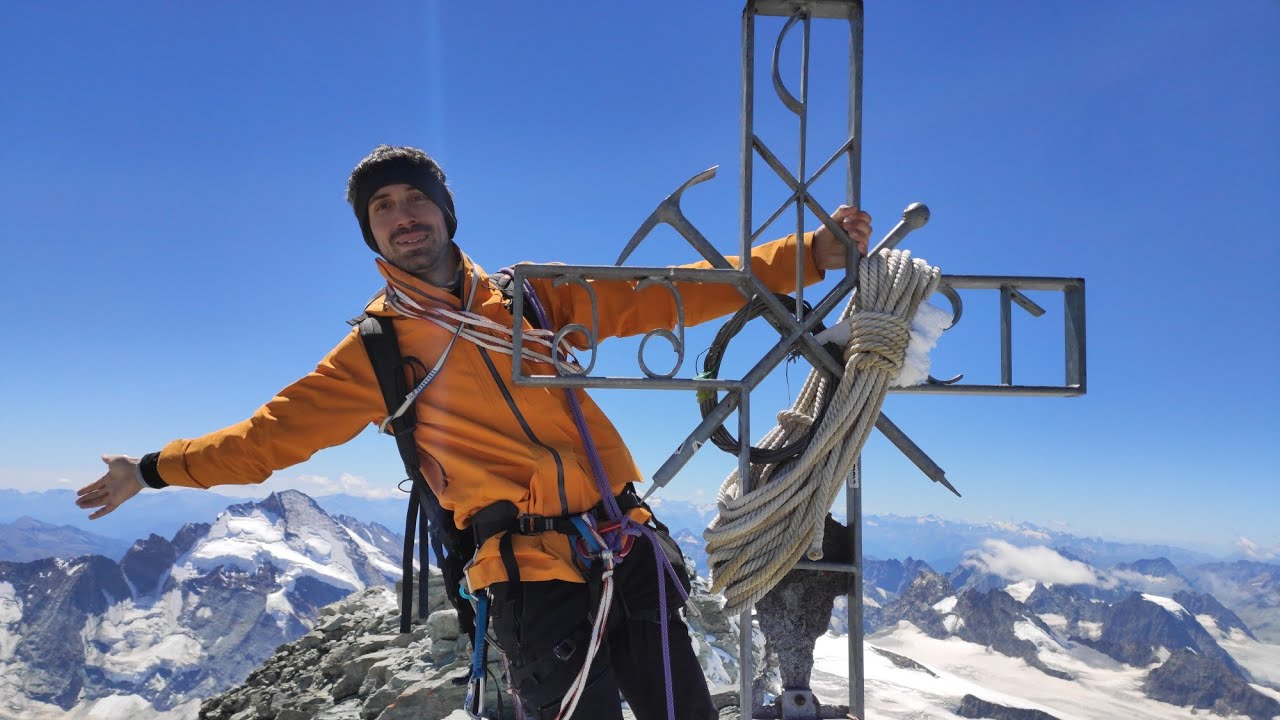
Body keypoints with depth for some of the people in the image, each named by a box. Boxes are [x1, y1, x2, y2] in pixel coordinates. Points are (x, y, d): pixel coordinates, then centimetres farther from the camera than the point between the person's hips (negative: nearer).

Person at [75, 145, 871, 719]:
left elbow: (664, 298, 8)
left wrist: (808, 256, 4)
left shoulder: (531, 297, 11)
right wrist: (155, 469, 15)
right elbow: (273, 433, 15)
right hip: (532, 579, -3)